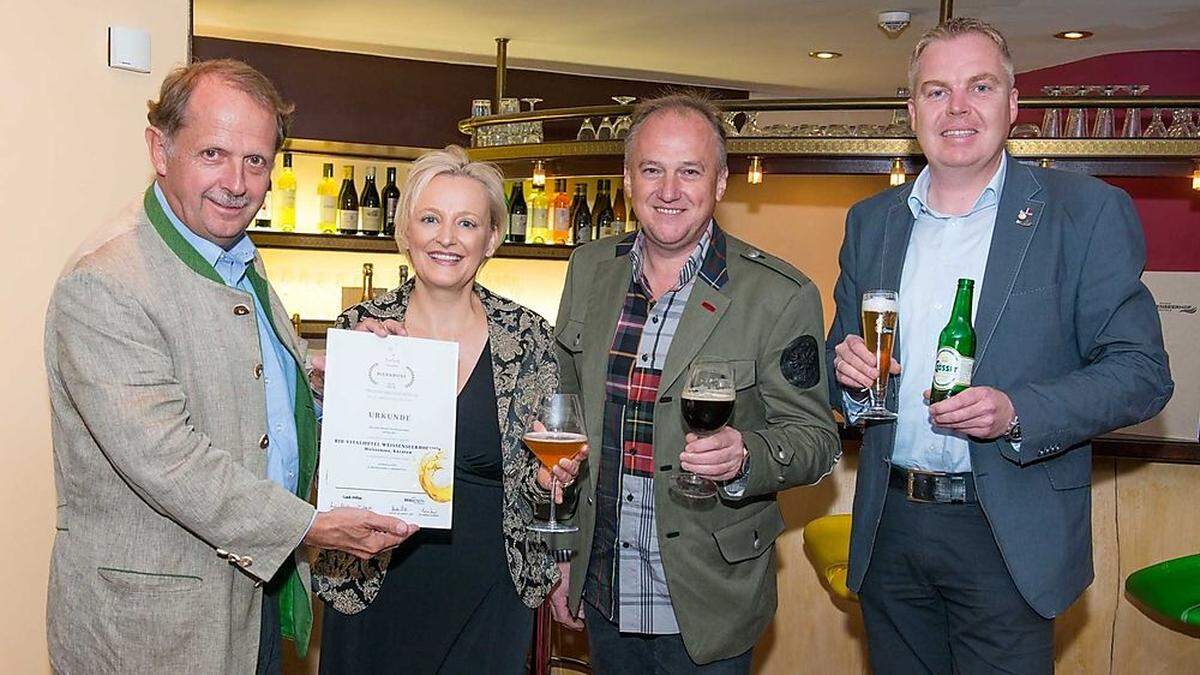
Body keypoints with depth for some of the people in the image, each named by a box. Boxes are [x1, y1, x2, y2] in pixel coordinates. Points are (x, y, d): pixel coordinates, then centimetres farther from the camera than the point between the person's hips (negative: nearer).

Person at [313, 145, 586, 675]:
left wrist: (548, 476, -18)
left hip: (489, 593, 0)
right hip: (372, 589, 0)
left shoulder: (528, 337, -5)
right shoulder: (359, 329, -5)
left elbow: (538, 473, 4)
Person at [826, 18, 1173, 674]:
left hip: (1010, 537, -4)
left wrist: (1018, 412, -23)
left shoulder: (1088, 212, -5)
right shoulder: (870, 221, 8)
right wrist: (846, 366, -8)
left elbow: (1143, 372, -7)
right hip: (889, 529, 4)